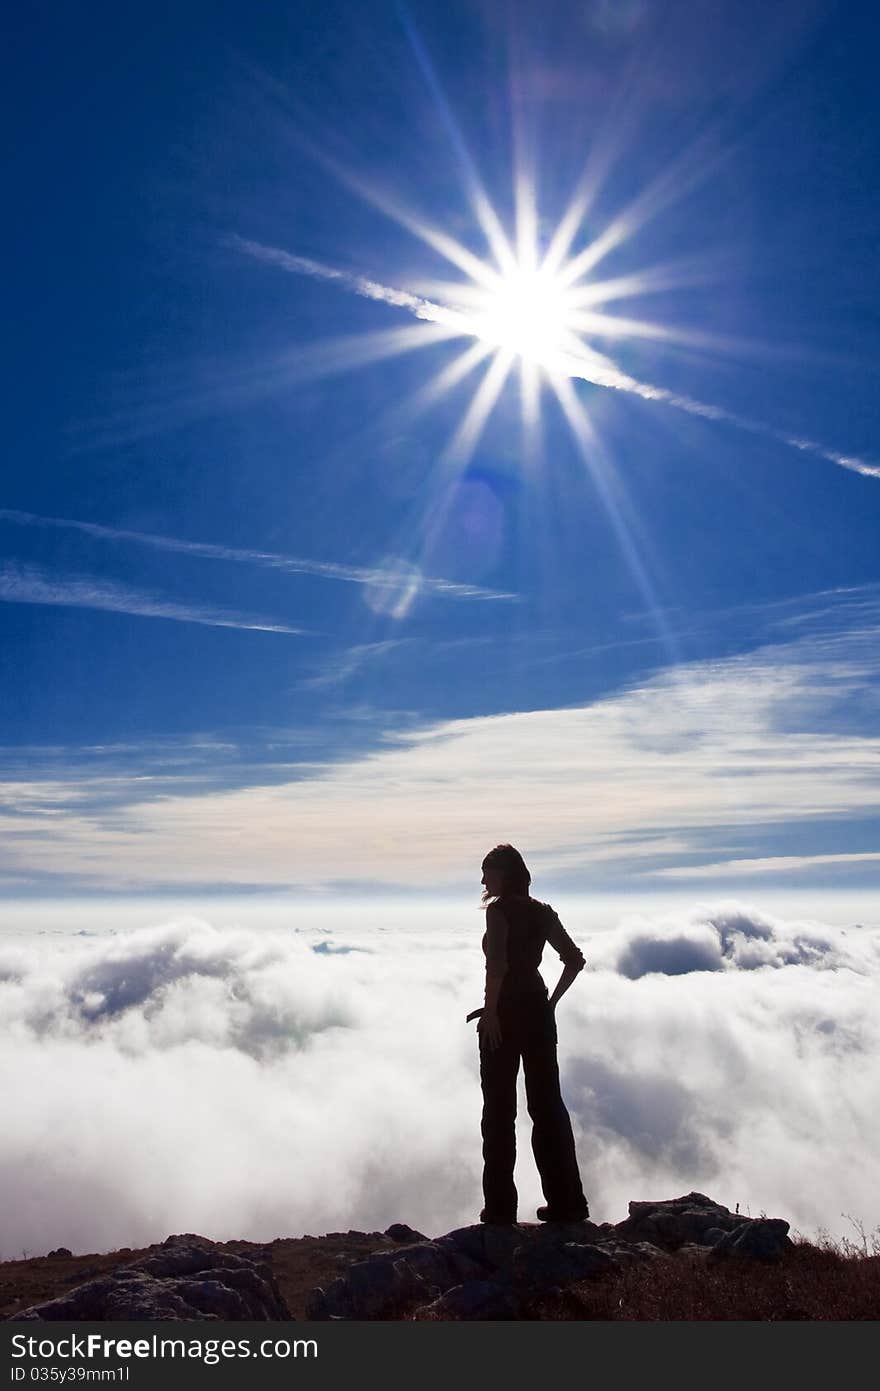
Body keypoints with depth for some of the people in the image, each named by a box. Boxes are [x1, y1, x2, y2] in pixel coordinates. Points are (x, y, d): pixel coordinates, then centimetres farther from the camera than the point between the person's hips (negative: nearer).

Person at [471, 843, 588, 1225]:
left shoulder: (499, 910, -11)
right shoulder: (542, 912, 10)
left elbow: (496, 963, -24)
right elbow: (575, 960, 11)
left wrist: (490, 1011, -19)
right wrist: (551, 1002, 13)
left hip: (505, 1013, -6)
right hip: (538, 1012, 6)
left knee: (499, 1109, 4)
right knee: (548, 1105, 12)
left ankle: (500, 1206, 10)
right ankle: (566, 1203, 16)